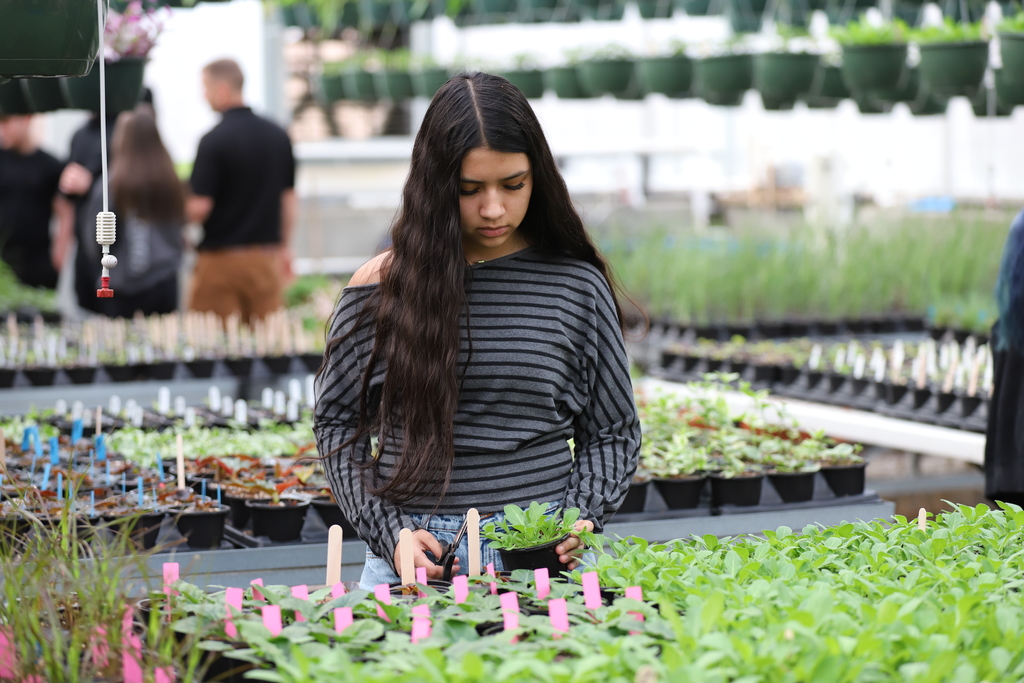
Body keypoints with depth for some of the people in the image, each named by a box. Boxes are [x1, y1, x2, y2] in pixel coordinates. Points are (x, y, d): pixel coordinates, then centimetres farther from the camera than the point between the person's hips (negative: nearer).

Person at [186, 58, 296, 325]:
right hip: (265, 257, 6)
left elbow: (200, 207, -16)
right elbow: (289, 199, 13)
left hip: (221, 256, -5)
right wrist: (284, 248, 22)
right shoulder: (278, 135, 6)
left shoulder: (214, 140, -13)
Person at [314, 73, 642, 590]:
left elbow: (612, 432, 12)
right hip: (415, 560, 0)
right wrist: (388, 532, -3)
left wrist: (581, 518, -5)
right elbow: (338, 421, 9)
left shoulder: (575, 285, 6)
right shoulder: (382, 286, 4)